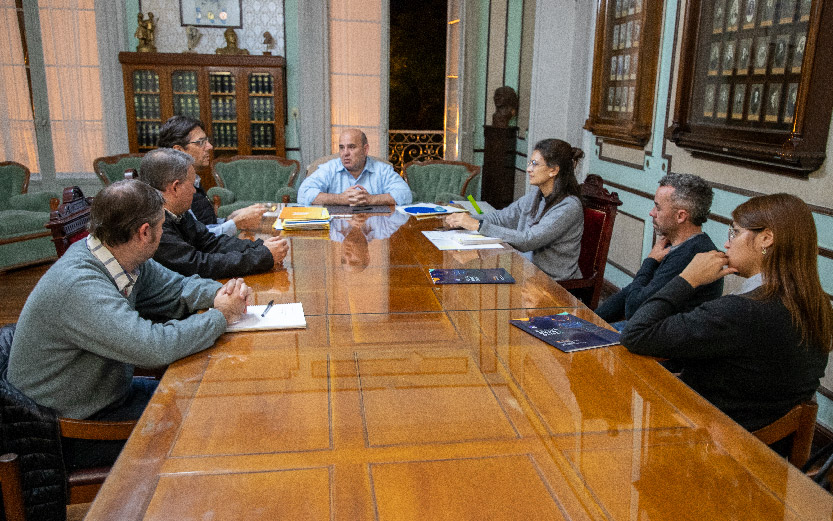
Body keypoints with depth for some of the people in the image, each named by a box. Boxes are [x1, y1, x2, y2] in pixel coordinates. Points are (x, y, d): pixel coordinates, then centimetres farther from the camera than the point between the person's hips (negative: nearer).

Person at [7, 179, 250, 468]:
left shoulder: (127, 260, -6)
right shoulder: (78, 285, -33)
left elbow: (174, 287, 9)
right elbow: (156, 348, -41)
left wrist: (219, 294, -13)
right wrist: (221, 315, -25)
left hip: (111, 389, 8)